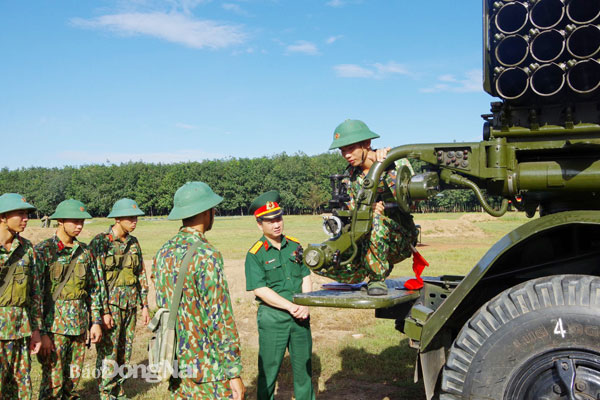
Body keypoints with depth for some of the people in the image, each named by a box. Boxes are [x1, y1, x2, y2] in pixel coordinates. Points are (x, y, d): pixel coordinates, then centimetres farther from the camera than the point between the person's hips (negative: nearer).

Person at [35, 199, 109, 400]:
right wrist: (41, 333, -13)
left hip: (79, 327, 5)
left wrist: (96, 321, 8)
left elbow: (94, 289, 13)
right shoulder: (43, 251, -8)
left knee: (73, 379, 13)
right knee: (53, 382, 0)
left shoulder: (84, 252, 7)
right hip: (54, 327, -5)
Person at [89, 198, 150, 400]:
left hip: (130, 306, 6)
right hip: (110, 305, -6)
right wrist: (103, 311, -17)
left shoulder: (134, 243, 9)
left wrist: (145, 305, 11)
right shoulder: (101, 242, -10)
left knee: (125, 353, 12)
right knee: (107, 353, -1)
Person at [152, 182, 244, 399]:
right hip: (206, 368, -8)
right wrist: (234, 372, -15)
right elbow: (220, 318, -20)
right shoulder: (206, 255, -20)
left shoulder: (163, 253, 5)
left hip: (174, 363, 8)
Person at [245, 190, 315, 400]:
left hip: (300, 317, 4)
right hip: (272, 318, -4)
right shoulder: (255, 254, -8)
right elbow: (260, 290, -14)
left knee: (303, 366, 15)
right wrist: (291, 306, -17)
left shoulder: (294, 245, 7)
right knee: (269, 369, 5)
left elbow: (306, 277, 7)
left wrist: (305, 305, -9)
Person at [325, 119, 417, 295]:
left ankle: (377, 278, -21)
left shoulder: (397, 163, -7)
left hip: (400, 240, -5)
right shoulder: (350, 175, 7)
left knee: (376, 219, -37)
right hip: (363, 242, 5)